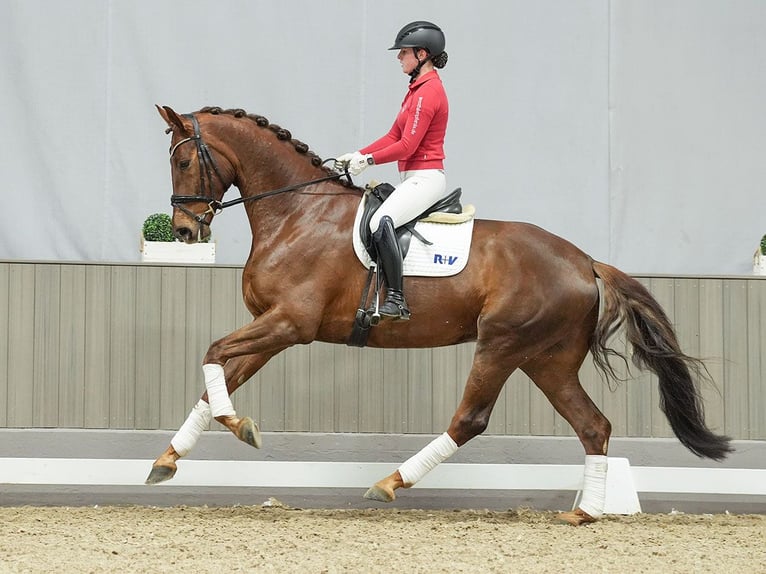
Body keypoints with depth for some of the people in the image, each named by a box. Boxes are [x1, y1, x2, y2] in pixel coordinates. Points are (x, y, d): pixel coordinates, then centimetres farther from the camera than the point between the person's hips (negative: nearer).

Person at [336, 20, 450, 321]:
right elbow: (394, 137, 16)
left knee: (381, 222, -31)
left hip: (425, 179, -11)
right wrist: (357, 156, 6)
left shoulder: (428, 93, -15)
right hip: (413, 179, 11)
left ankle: (396, 300, -32)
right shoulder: (418, 89, 17)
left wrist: (369, 160, -13)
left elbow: (407, 146, -20)